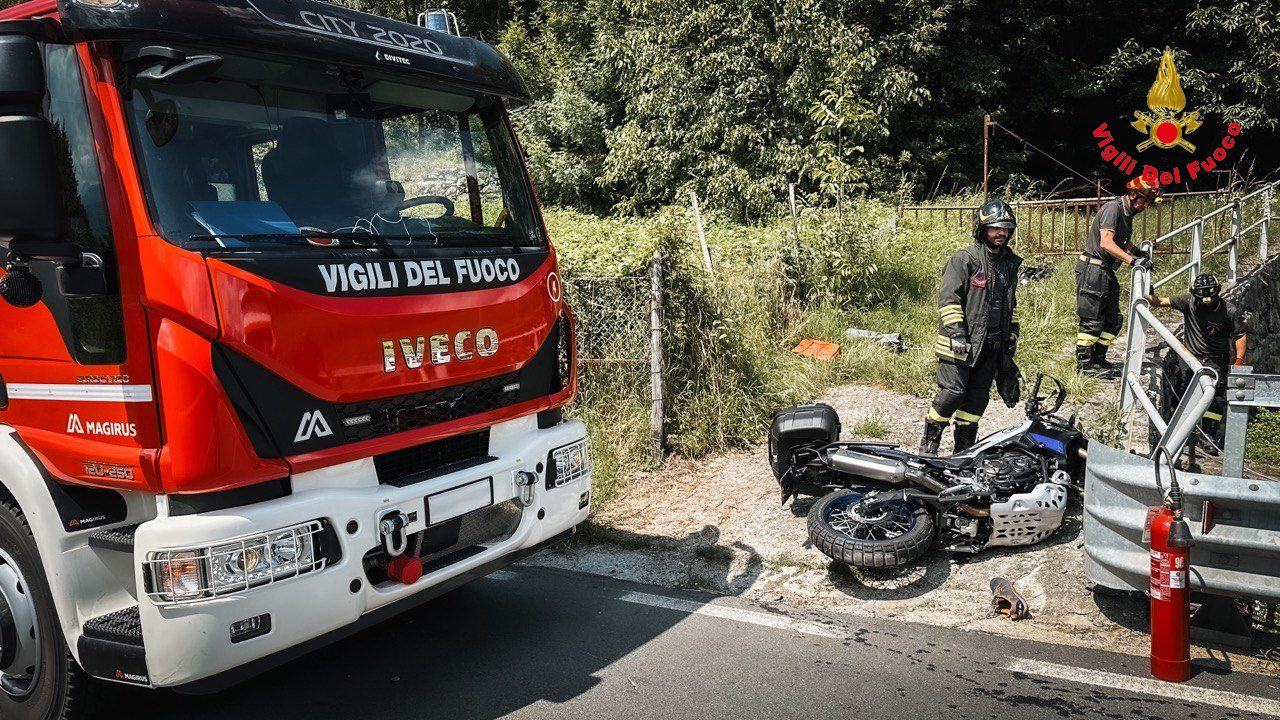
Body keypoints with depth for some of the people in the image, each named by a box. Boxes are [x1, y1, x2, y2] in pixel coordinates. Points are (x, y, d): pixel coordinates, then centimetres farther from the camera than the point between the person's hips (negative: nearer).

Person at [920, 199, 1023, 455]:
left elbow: (1011, 302, 27)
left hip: (992, 345, 7)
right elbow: (948, 299, -12)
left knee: (978, 397, 8)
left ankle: (965, 449, 17)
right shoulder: (964, 259, -8)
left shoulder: (1010, 263, 16)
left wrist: (1012, 332, 21)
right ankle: (929, 442, 3)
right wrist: (956, 331, -19)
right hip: (962, 343, -7)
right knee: (952, 393, -12)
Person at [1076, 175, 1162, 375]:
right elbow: (1106, 243, -26)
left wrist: (1137, 251, 15)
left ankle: (1098, 359, 21)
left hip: (1106, 271, 10)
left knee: (1114, 320, 11)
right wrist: (1132, 260, -30)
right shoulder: (1113, 208, -15)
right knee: (1092, 320, -6)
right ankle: (1084, 364, 1)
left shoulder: (1128, 212, 14)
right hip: (1092, 269, -10)